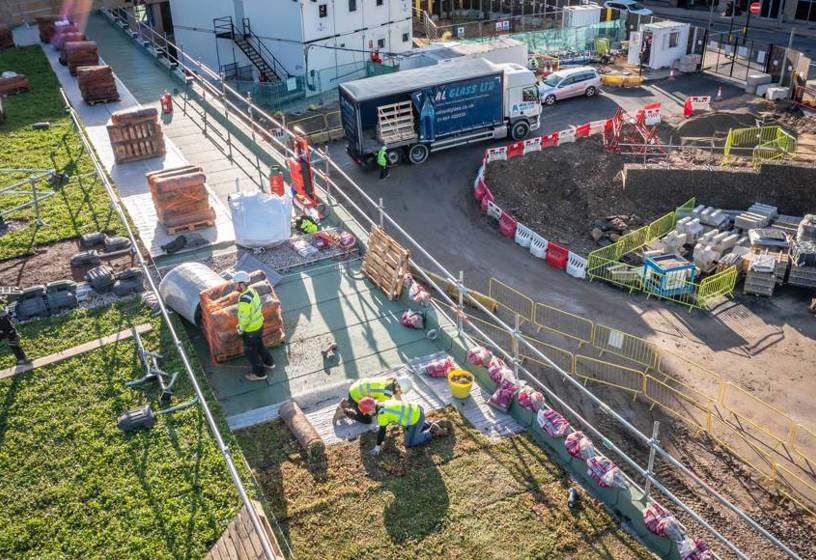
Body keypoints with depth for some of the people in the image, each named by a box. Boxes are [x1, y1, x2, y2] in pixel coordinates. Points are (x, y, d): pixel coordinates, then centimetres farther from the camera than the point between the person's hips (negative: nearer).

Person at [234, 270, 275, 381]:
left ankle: (259, 373, 31)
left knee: (250, 351, 14)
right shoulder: (252, 291, -7)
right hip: (259, 325, 8)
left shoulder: (244, 300, -35)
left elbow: (244, 318, -29)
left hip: (250, 330, -8)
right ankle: (269, 362, 50)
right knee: (259, 345, 30)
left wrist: (241, 329, -9)